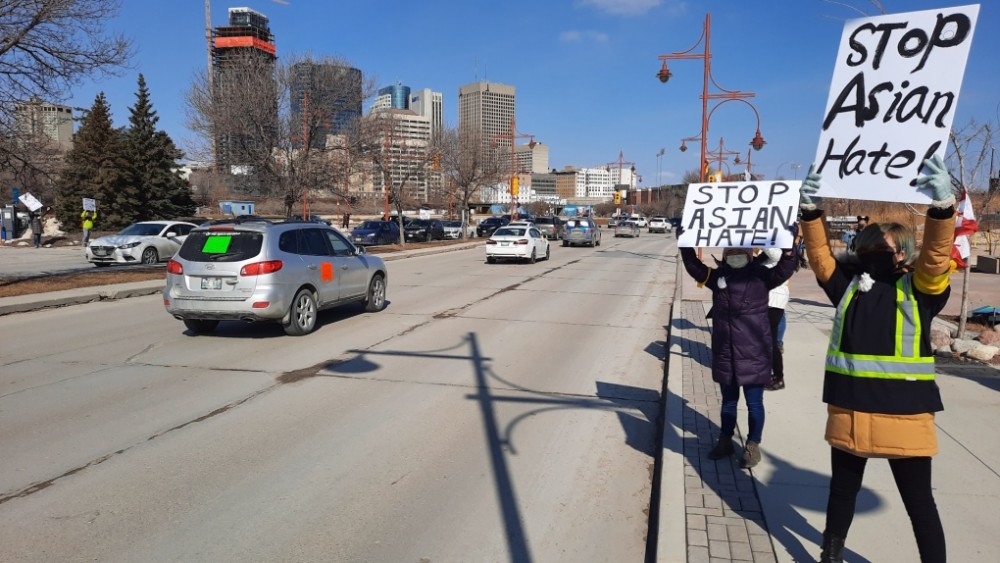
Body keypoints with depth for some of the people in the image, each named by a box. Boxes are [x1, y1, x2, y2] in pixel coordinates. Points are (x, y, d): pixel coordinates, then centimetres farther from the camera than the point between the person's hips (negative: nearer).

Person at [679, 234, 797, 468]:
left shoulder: (760, 275, -6)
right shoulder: (718, 275, 3)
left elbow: (784, 270, -19)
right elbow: (694, 266, 6)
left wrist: (787, 247, -34)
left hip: (753, 353, -3)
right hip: (725, 353, 4)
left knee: (754, 402, 8)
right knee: (728, 400, 18)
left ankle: (753, 446, 23)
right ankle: (725, 441, 32)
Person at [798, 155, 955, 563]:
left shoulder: (920, 288, -3)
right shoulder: (848, 284, 6)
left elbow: (936, 253, -19)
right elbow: (819, 254, -2)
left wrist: (942, 204, -34)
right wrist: (810, 210, -15)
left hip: (903, 411, -3)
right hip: (849, 408, 4)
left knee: (918, 501, 8)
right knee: (843, 488, 20)